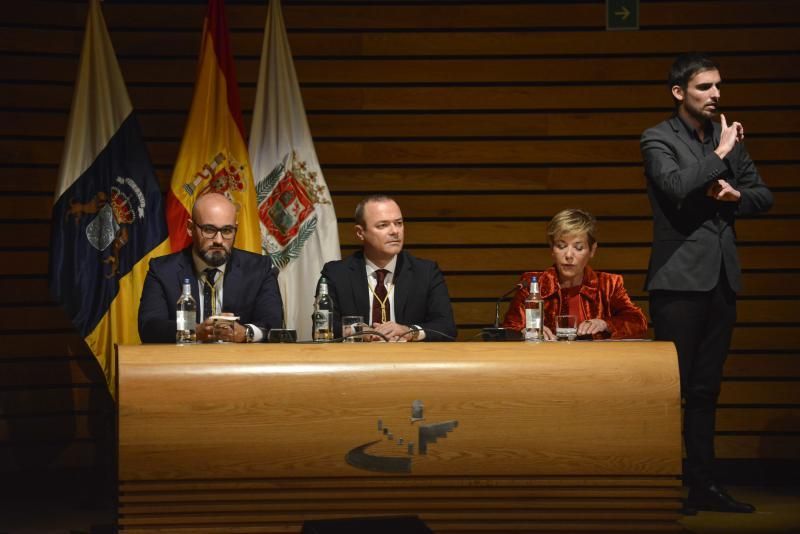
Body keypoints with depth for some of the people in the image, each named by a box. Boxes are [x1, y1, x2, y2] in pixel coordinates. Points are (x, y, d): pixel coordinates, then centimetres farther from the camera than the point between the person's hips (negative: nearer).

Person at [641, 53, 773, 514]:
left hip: (722, 277, 6)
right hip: (680, 277, -6)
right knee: (674, 385, -4)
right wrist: (720, 155, -11)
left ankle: (704, 484, 16)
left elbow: (764, 195, 15)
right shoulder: (658, 139, -3)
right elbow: (678, 186, -20)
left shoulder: (729, 137, 15)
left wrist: (735, 195, -4)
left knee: (706, 388, 11)